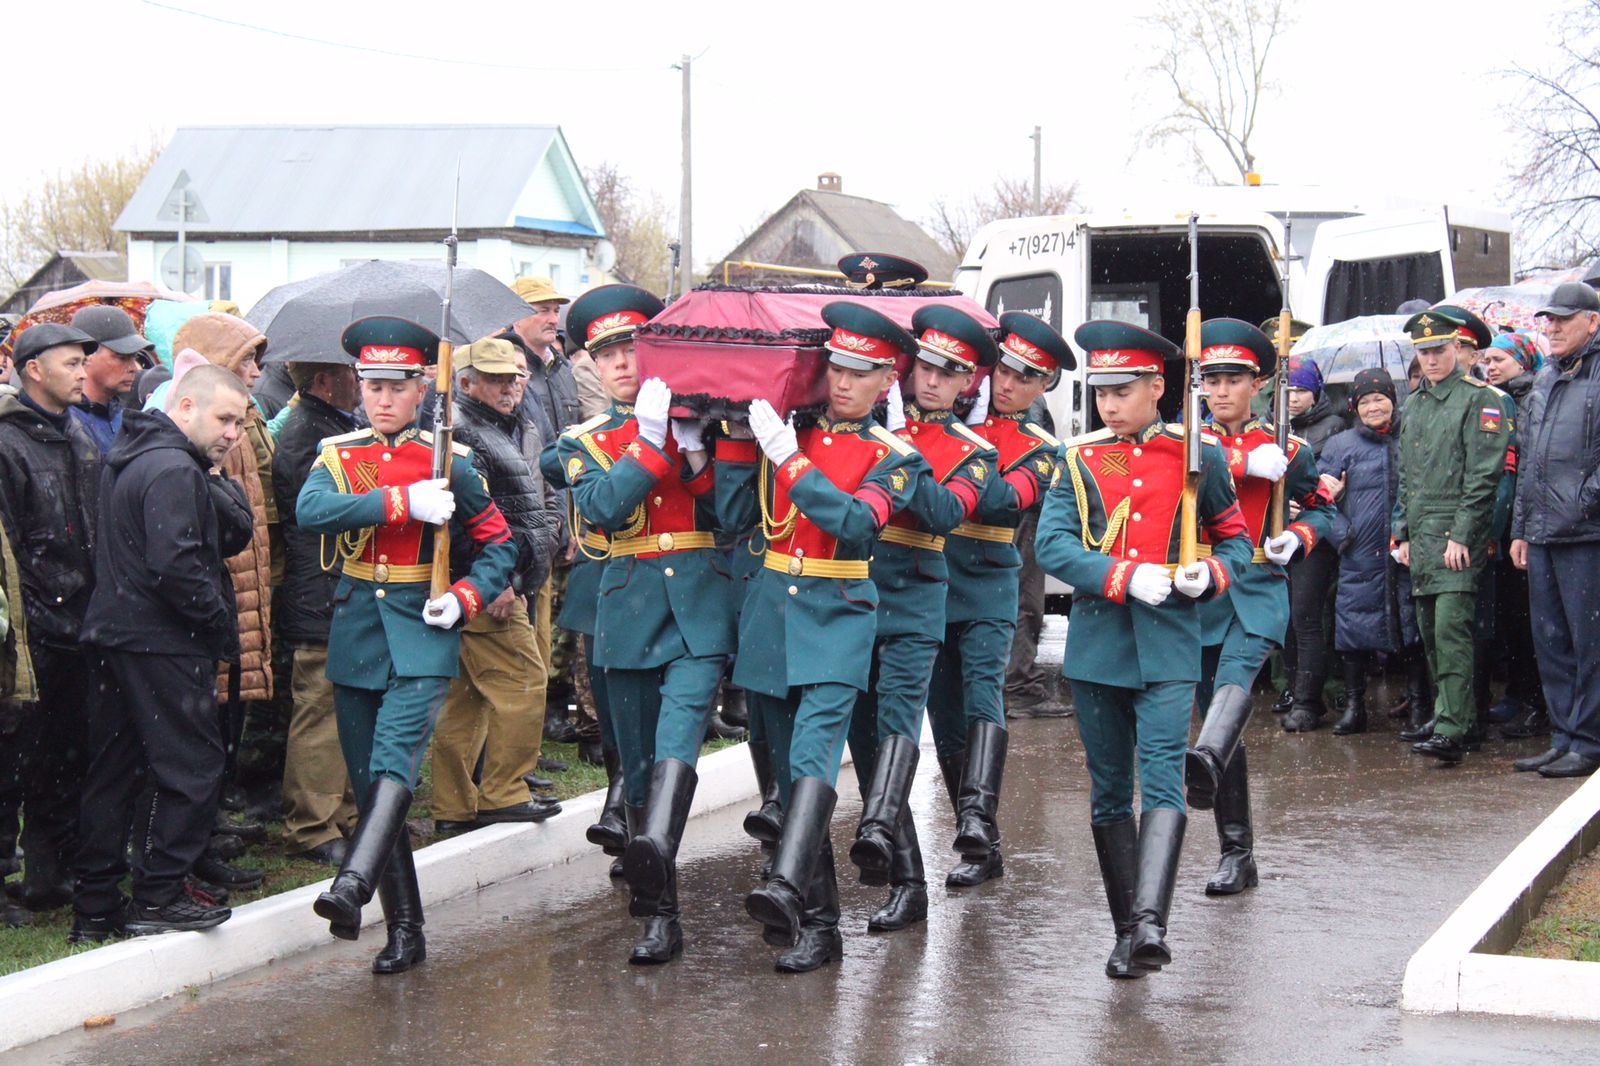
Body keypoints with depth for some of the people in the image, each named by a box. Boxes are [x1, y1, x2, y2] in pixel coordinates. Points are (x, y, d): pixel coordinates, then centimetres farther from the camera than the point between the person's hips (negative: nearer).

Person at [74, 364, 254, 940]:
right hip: (165, 643, -10)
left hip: (115, 634, 10)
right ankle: (158, 897, 2)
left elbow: (236, 534, 12)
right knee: (192, 767, -1)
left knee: (112, 771, 12)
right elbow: (175, 565, -25)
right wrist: (220, 622, -13)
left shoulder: (130, 457, 16)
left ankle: (95, 904, 16)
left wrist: (216, 476, -3)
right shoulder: (174, 470, -16)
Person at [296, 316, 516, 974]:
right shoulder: (337, 456, 6)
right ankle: (404, 932, 11)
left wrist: (465, 599, -8)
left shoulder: (450, 462, 3)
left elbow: (499, 544, 11)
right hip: (355, 632, 3)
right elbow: (310, 512, -16)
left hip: (422, 632, -3)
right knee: (369, 785, 4)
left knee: (395, 764, -24)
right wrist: (404, 501, -23)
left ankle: (352, 886, -42)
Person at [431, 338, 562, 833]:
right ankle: (503, 795, 2)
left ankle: (455, 805, 16)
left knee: (466, 697, 11)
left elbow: (533, 503, 32)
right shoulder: (460, 432, -13)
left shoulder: (517, 431, 19)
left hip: (504, 584, 10)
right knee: (523, 681, -6)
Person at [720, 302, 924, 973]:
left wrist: (787, 456, -21)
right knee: (787, 771, 6)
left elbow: (854, 522, -17)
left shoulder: (894, 457, 2)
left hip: (838, 616, -4)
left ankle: (787, 889, -43)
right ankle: (818, 926, 13)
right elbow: (734, 516, 6)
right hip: (769, 611, 4)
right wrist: (738, 433, -1)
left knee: (813, 756, -24)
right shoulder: (787, 427, 10)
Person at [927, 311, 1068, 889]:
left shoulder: (1042, 450, 0)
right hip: (929, 582, 3)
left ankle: (978, 817, -36)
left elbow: (1000, 503, -17)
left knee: (983, 691, -23)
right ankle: (981, 849, 12)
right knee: (946, 718, 4)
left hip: (988, 587, -3)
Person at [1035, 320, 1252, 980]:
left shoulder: (1197, 456, 5)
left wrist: (1209, 573, -8)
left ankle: (1150, 922, -27)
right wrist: (1127, 577, -18)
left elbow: (1236, 540, 14)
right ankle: (1128, 931, 14)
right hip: (1097, 643, 2)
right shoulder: (1079, 461, 6)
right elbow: (1052, 546, -5)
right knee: (1109, 792, 7)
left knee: (1162, 780, -16)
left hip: (1169, 644, -2)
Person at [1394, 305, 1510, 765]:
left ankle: (1451, 732, -19)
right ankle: (1463, 721, 19)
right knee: (1430, 633, 9)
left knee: (1451, 628, -15)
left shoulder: (1480, 400, -5)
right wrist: (1404, 534, 15)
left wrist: (1461, 536, -16)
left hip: (1458, 537, -8)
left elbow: (1484, 475, -11)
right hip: (1421, 538, 8)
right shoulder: (1414, 405, 18)